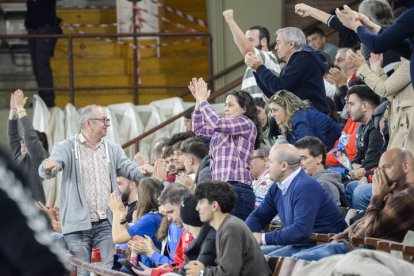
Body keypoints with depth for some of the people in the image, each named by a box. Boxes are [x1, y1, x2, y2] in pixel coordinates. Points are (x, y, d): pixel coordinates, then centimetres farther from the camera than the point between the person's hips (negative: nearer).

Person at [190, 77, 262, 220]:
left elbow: (216, 123, -14)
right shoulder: (224, 129, 23)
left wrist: (203, 100, -3)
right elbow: (199, 129, 31)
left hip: (237, 188, -8)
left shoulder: (247, 124, -2)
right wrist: (198, 102, 21)